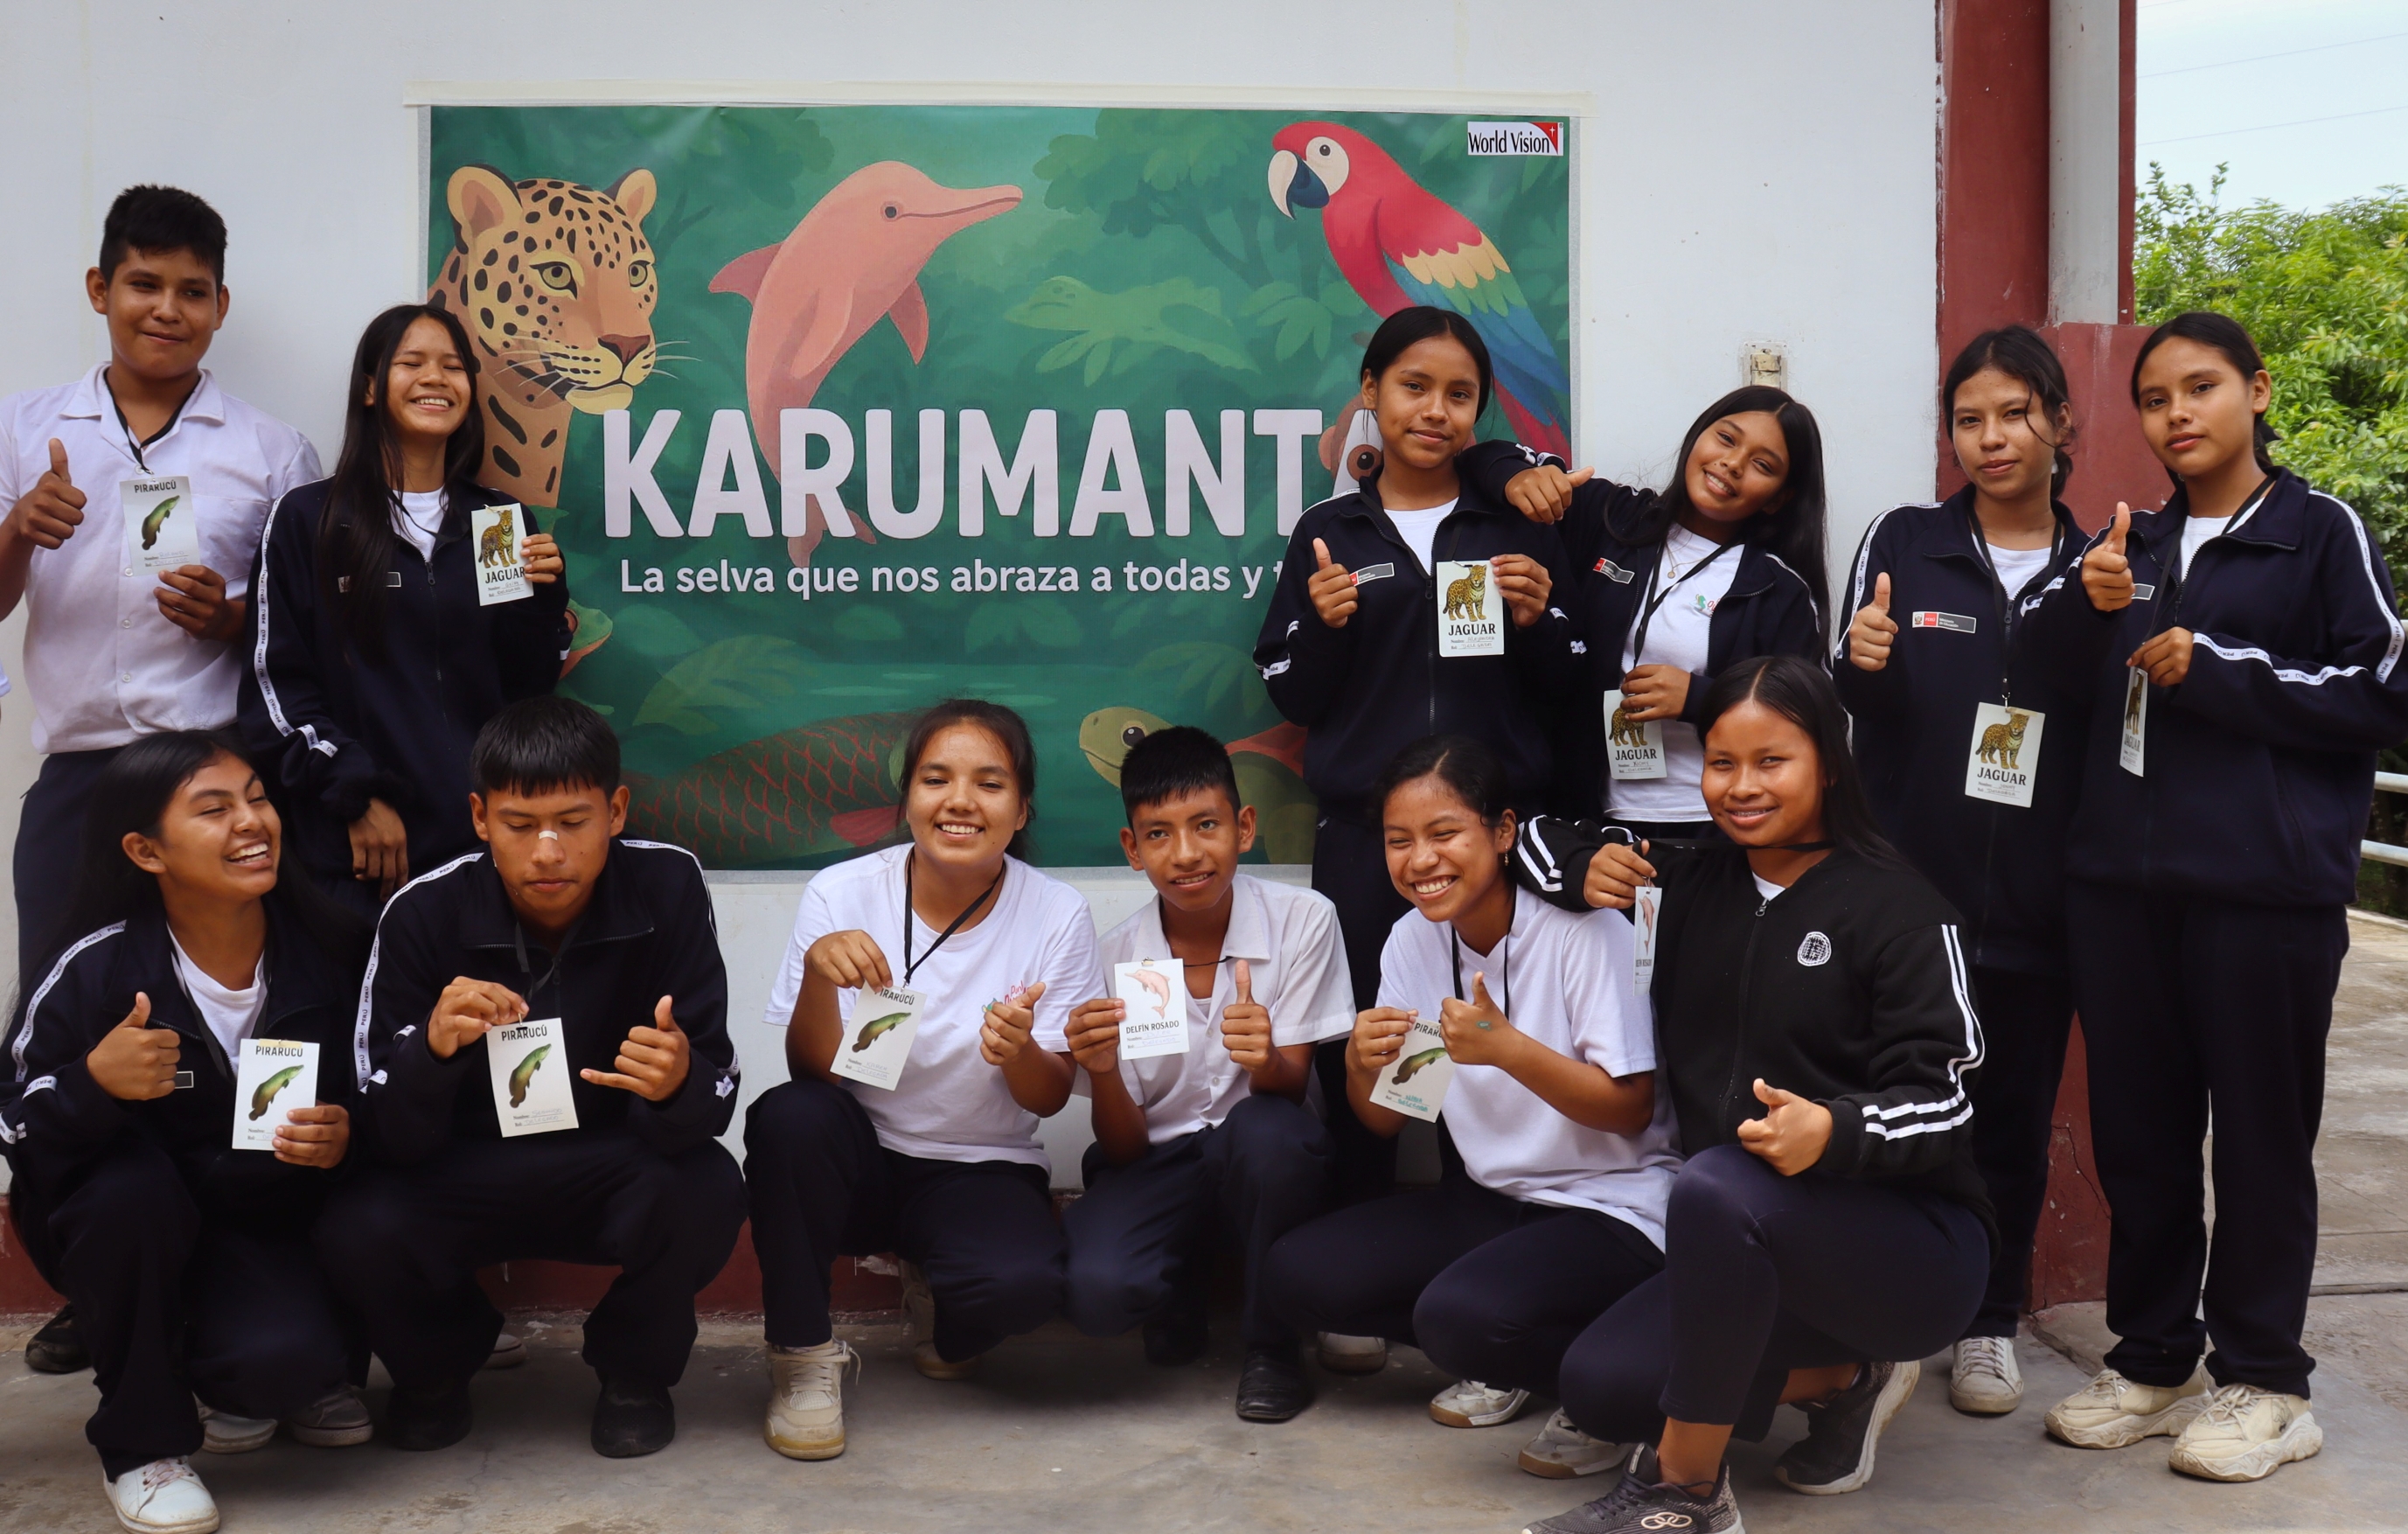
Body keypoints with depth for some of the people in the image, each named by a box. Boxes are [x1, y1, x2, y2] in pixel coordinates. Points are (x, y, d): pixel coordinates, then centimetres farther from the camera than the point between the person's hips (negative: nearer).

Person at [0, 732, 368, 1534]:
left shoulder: (330, 951, -13)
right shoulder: (94, 972, -19)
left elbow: (370, 1100, -1)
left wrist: (344, 1138, -24)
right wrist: (94, 1083, -36)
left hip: (271, 1220, 1)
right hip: (136, 1220, -1)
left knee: (292, 1361, -28)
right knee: (132, 1184, -36)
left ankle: (232, 1376, 15)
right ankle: (142, 1439, -12)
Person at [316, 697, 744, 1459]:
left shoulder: (668, 888, -18)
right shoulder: (423, 913, -17)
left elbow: (714, 1105, -19)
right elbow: (390, 1138, -16)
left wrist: (679, 1085, -45)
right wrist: (433, 1046, -38)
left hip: (613, 1170, 0)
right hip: (463, 1176, 1)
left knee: (705, 1194, -31)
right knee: (357, 1233, -28)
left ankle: (635, 1370, 3)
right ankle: (436, 1366, 9)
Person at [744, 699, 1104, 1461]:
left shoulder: (1057, 914, -10)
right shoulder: (842, 894, -10)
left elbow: (1050, 1098, -6)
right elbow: (813, 1073, -14)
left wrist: (1019, 1053, -30)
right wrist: (818, 974, -34)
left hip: (983, 1172, 0)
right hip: (859, 1159, 0)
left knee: (1028, 1281, -32)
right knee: (787, 1116, -33)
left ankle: (942, 1319, 8)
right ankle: (804, 1355, -11)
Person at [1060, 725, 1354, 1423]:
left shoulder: (1302, 920, -10)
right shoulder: (1113, 958, -5)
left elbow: (1291, 1088, -13)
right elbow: (1123, 1149, -4)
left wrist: (1266, 1058, -37)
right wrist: (1102, 1073, -27)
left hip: (1262, 1170, 0)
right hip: (1159, 1168, 1)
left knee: (1264, 1128, -36)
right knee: (1094, 1288, -30)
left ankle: (1273, 1349, -9)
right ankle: (1179, 1297, 10)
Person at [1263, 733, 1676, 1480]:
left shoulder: (1584, 932, -17)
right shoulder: (1414, 940, 2)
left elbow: (1631, 1110, -16)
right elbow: (1384, 1121, 7)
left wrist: (1507, 1047, -29)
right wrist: (1362, 1064, -16)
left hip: (1613, 1209, -7)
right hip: (1492, 1196, 7)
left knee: (1461, 1315, -33)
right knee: (1298, 1273, -9)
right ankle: (1501, 1363, 7)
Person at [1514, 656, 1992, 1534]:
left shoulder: (1895, 908, -11)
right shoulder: (1688, 886, 7)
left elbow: (1941, 1097, -17)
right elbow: (1542, 832, 19)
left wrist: (1833, 1132, -37)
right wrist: (1586, 870, -5)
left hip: (1914, 1244, -7)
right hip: (1759, 1253, 7)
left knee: (1714, 1186, -36)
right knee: (1597, 1386, -13)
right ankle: (1841, 1379, 9)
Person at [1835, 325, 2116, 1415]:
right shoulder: (1903, 544, 2)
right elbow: (1864, 708, 0)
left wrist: (2099, 619, -12)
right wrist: (1862, 664, -23)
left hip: (2032, 899, 2)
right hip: (1908, 881, -2)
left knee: (2014, 1114, 9)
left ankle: (1990, 1323, 23)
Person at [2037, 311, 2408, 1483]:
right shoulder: (2133, 546, 16)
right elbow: (2079, 699, 22)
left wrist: (2216, 669, -11)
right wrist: (2094, 615, 1)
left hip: (2265, 887, -5)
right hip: (2121, 880, 5)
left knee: (2260, 1134, 2)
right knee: (2137, 1131, 9)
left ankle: (2262, 1380, 14)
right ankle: (2153, 1360, 21)